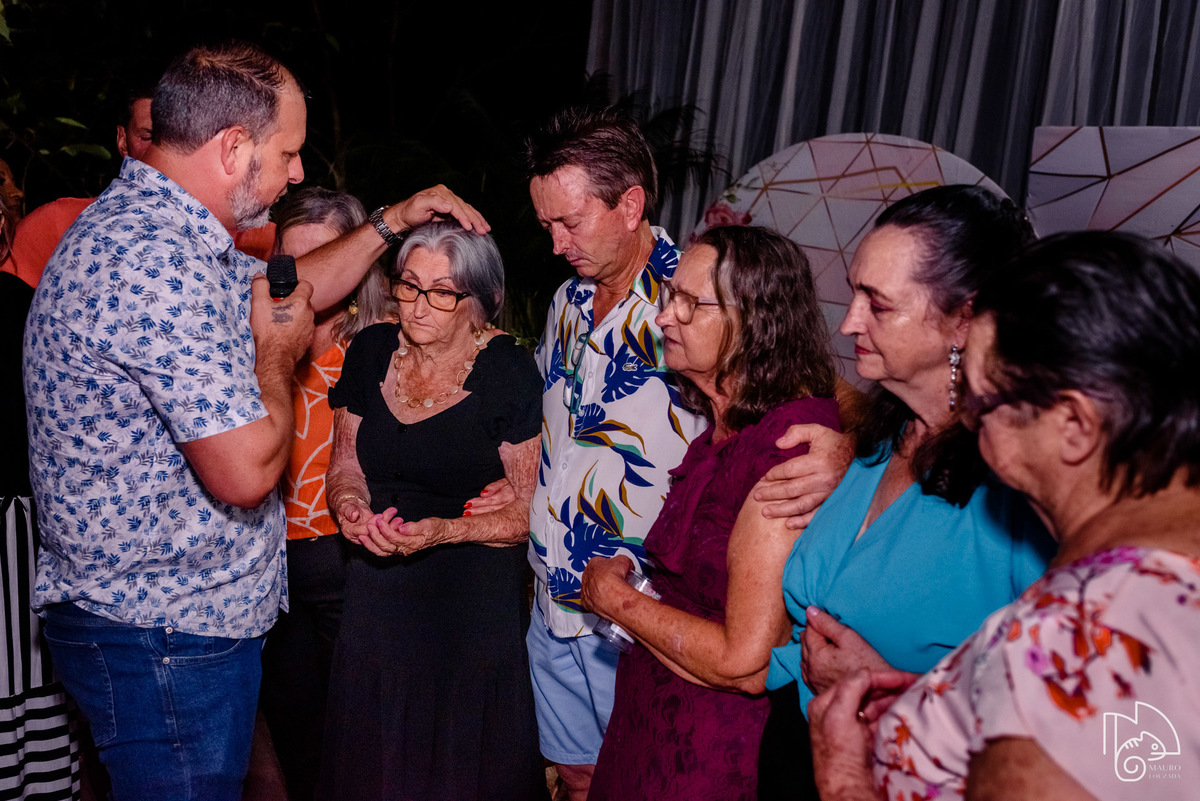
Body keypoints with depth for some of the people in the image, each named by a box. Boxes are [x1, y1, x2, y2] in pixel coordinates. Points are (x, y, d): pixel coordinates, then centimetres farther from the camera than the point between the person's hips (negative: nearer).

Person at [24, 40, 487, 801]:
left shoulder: (140, 225, 8)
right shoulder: (157, 265, -27)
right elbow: (246, 471, -29)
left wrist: (390, 222, 19)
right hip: (166, 635, -10)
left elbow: (282, 289, 24)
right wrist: (280, 352, -12)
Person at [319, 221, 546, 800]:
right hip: (378, 594, 5)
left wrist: (443, 530, -25)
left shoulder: (510, 373, -14)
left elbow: (533, 510, -13)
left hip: (475, 603, -4)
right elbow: (345, 464, 11)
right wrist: (350, 506, -10)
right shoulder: (370, 352, 2)